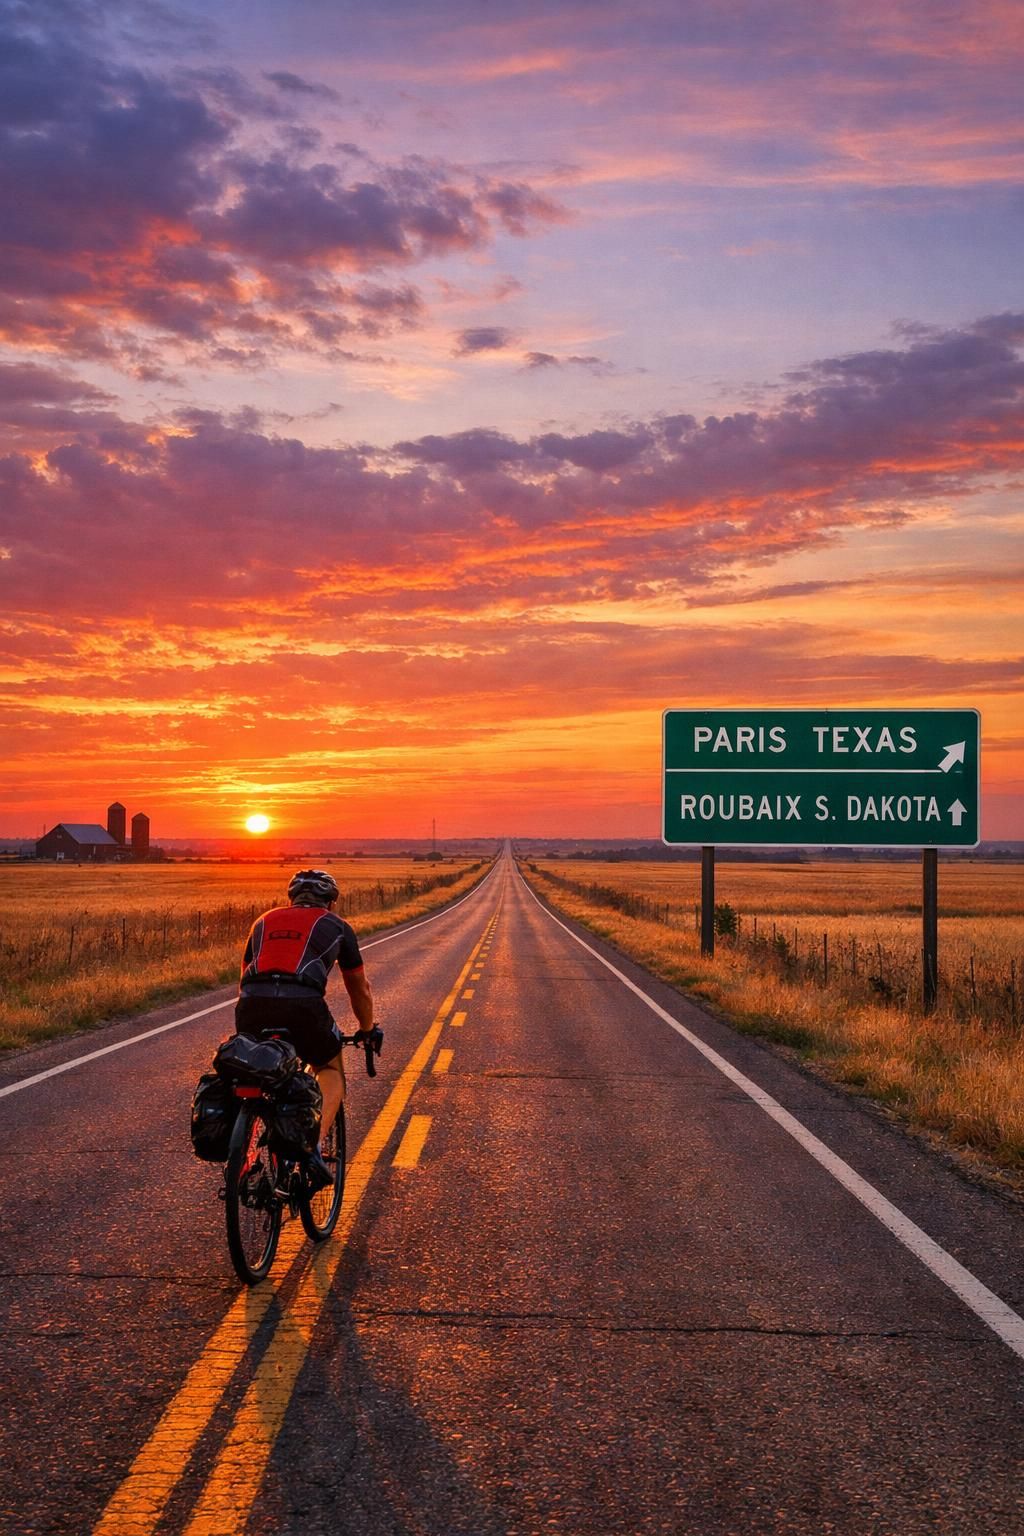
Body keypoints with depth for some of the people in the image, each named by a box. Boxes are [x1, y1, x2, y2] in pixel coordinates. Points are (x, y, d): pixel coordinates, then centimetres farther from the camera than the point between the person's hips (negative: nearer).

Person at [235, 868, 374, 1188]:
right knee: (331, 1071, 23)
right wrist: (367, 1031, 50)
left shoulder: (265, 921, 33)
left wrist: (250, 1027, 53)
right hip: (303, 1003, -2)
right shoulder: (336, 926, 25)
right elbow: (360, 989, 34)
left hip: (252, 1004, 3)